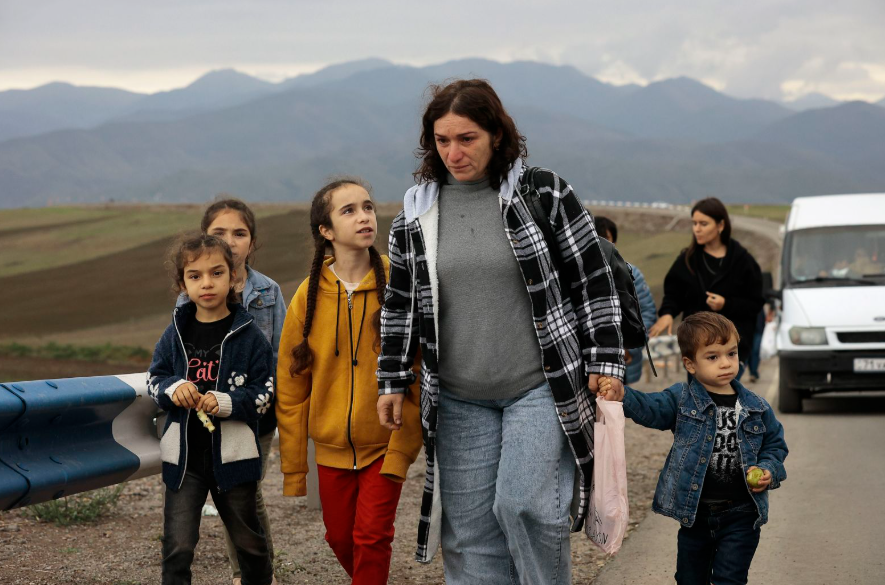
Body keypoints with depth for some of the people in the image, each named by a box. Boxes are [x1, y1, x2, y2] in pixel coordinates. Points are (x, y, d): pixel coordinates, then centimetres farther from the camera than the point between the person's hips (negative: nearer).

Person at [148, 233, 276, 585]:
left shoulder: (248, 335, -6)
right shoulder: (175, 334, 1)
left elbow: (265, 393, -6)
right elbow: (153, 380, 8)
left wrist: (226, 403, -21)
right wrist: (173, 388, -14)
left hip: (233, 454, -1)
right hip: (184, 456, 1)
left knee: (248, 539, 16)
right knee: (177, 546, -3)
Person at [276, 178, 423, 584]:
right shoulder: (309, 295, -5)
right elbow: (291, 389, 0)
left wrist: (401, 450, -15)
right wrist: (293, 473, 0)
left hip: (384, 445, -2)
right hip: (332, 448, 3)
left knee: (371, 536, -9)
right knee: (339, 537, 12)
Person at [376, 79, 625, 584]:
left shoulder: (546, 194, -4)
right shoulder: (417, 213, 6)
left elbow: (593, 280, -1)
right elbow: (400, 304, 14)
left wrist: (605, 363, -4)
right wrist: (394, 383, 12)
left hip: (541, 386, -4)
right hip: (460, 400, 4)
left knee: (524, 504, -16)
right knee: (469, 525, 4)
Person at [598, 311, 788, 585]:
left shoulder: (757, 409, 2)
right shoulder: (681, 400, -3)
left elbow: (775, 445, 14)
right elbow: (650, 409, -20)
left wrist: (768, 471, -6)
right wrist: (622, 397, -40)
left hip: (740, 514, -1)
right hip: (695, 514, 1)